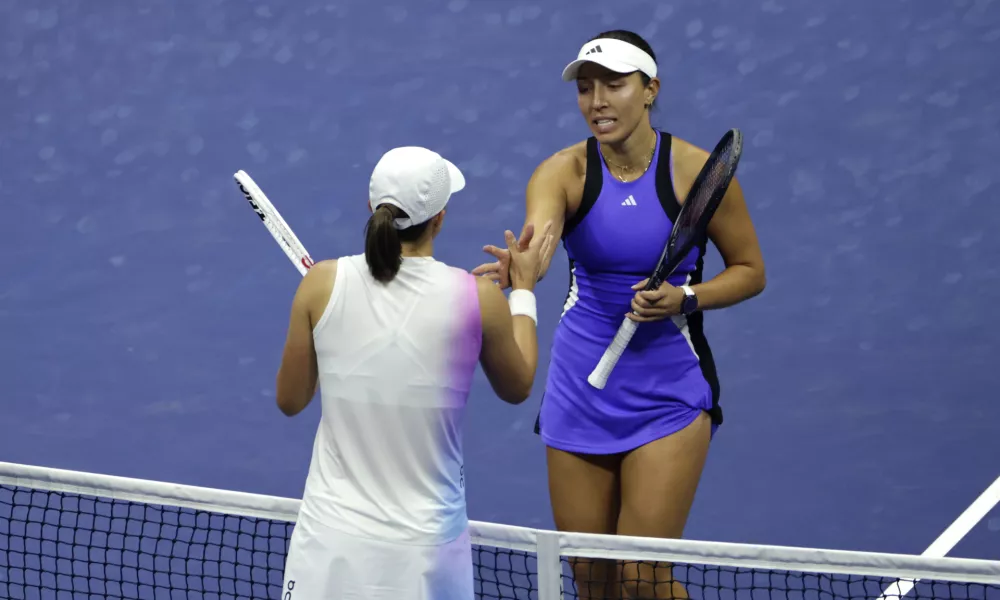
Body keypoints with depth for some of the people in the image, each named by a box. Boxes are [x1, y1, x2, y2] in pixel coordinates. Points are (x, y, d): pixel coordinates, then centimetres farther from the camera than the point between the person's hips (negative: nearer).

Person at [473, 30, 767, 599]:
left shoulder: (697, 170, -11)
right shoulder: (564, 171, -8)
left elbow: (750, 270, 1)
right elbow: (536, 243, -30)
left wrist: (686, 298, -18)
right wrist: (515, 266, -54)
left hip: (669, 396, -2)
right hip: (579, 391, 3)